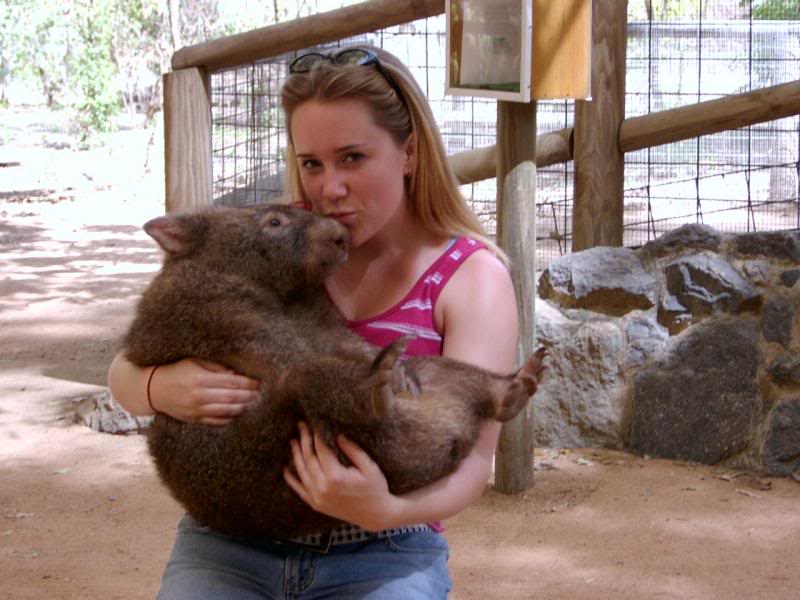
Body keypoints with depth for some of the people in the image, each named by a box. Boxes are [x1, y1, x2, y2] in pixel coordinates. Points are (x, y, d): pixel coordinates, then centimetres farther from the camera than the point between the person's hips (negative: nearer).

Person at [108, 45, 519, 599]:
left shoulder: (472, 277, -4)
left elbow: (471, 459, -13)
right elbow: (126, 371, 2)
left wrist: (384, 509, -35)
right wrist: (161, 387, -23)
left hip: (384, 554, -1)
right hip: (233, 542, 1)